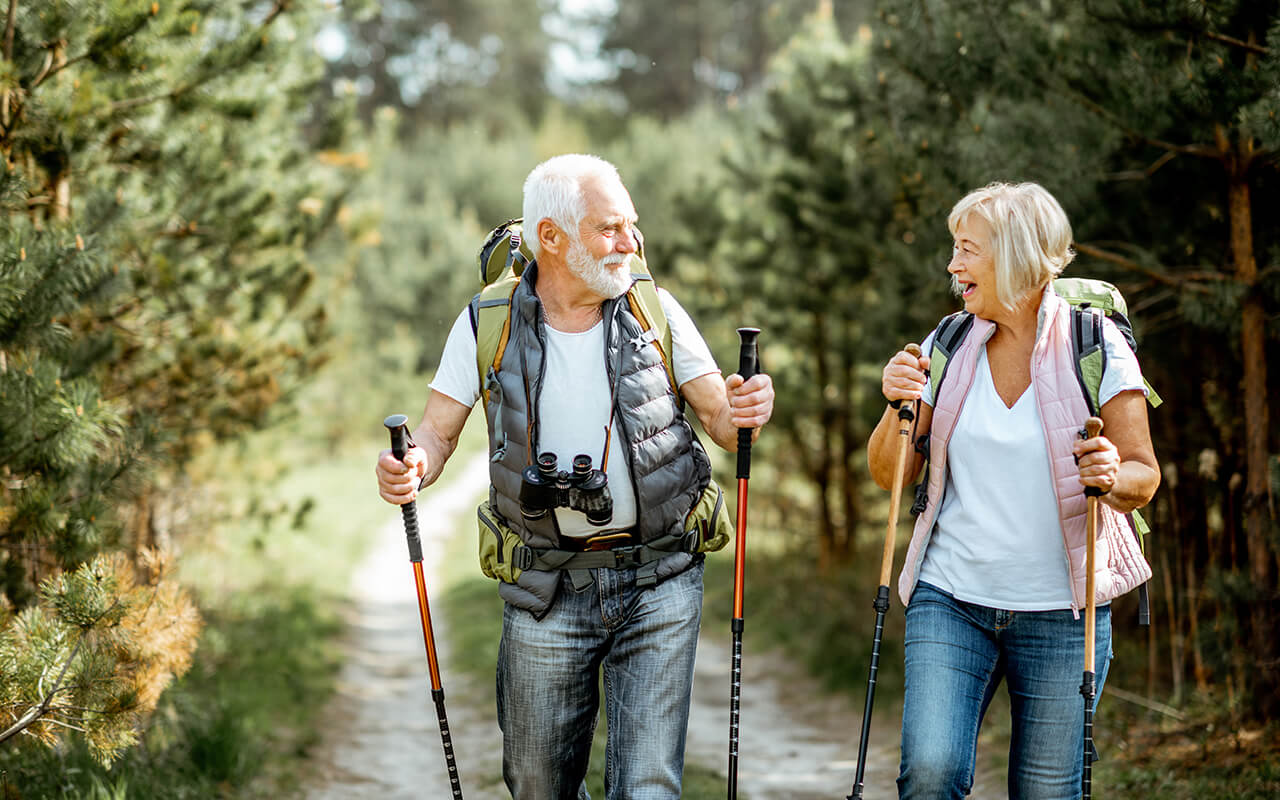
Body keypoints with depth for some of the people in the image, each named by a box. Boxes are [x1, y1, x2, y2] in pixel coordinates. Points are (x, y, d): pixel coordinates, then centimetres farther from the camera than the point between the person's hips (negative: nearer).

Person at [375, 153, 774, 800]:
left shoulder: (654, 310, -2)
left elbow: (721, 423, 2)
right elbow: (438, 433, 0)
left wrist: (745, 413, -22)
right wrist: (409, 469, -24)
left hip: (659, 582, 0)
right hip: (548, 590, 1)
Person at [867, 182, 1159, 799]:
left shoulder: (1096, 347, -5)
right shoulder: (949, 347, 4)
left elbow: (1144, 476, -2)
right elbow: (889, 473, 8)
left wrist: (1114, 477, -25)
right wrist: (898, 407, -11)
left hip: (1060, 609, -2)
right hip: (951, 597, 2)